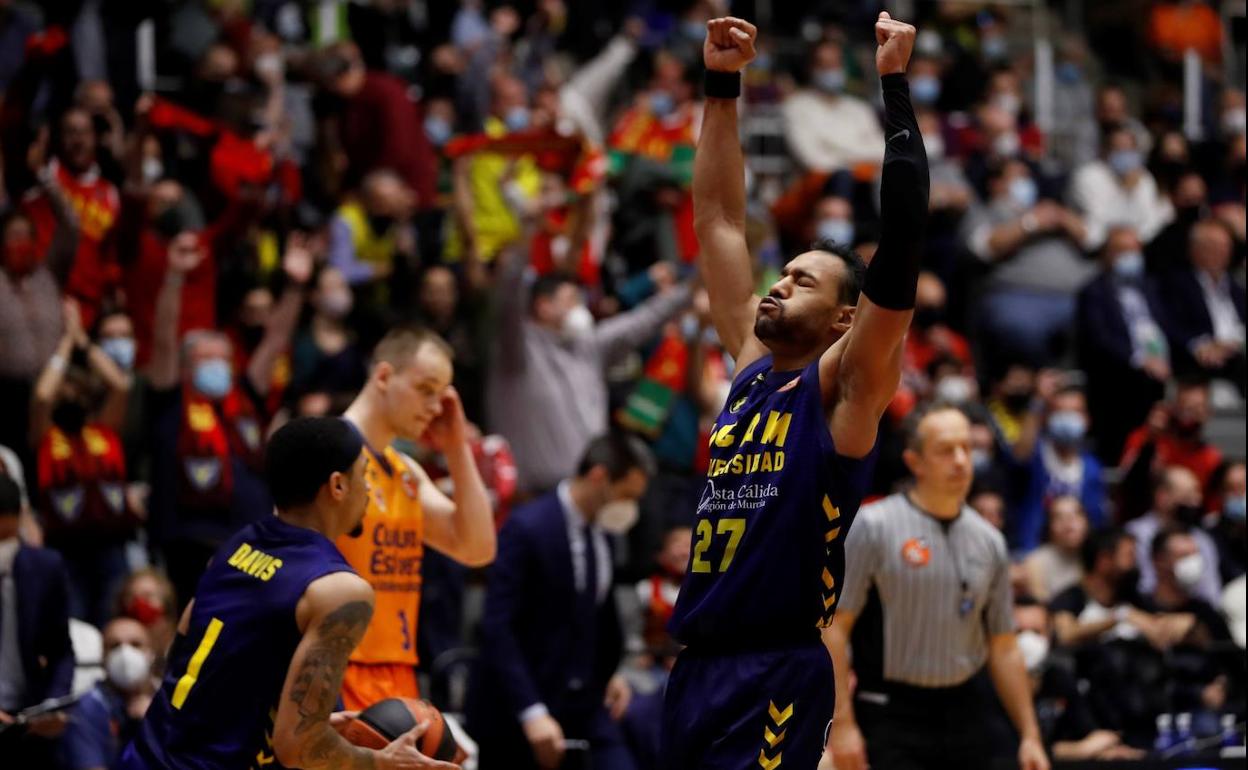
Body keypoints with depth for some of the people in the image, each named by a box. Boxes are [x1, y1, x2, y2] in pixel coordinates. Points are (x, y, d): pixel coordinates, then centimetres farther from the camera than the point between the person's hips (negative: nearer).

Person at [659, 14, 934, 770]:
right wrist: (723, 86, 17)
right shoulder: (755, 367, 15)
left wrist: (895, 87, -11)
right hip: (696, 669, 7)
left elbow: (902, 235, -11)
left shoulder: (844, 389, -2)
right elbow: (720, 219, 20)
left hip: (776, 678, -7)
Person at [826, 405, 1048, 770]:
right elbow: (834, 626, -9)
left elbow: (1003, 647, 15)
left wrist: (1030, 735, 10)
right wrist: (842, 722, -16)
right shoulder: (873, 527, -6)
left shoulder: (989, 541, 10)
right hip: (892, 717, -5)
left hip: (963, 716, 5)